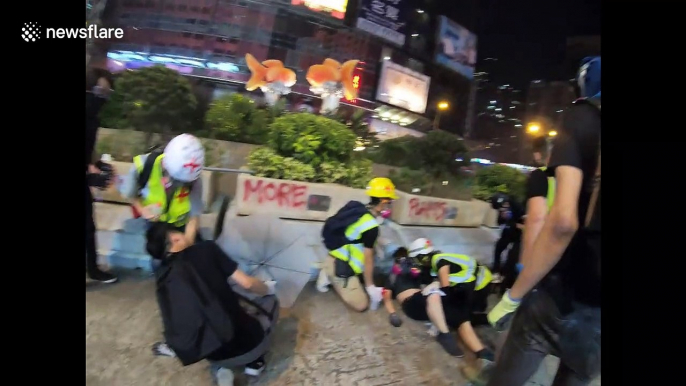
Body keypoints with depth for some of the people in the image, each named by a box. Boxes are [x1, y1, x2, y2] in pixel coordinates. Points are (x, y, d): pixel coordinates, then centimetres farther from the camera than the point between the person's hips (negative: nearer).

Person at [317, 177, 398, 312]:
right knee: (361, 305, -5)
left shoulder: (359, 210, 3)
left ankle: (329, 274, 12)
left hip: (335, 258, 9)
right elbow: (367, 259, -17)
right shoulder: (371, 226, -23)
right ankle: (333, 278, -2)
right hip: (340, 266, -9)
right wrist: (370, 287, -8)